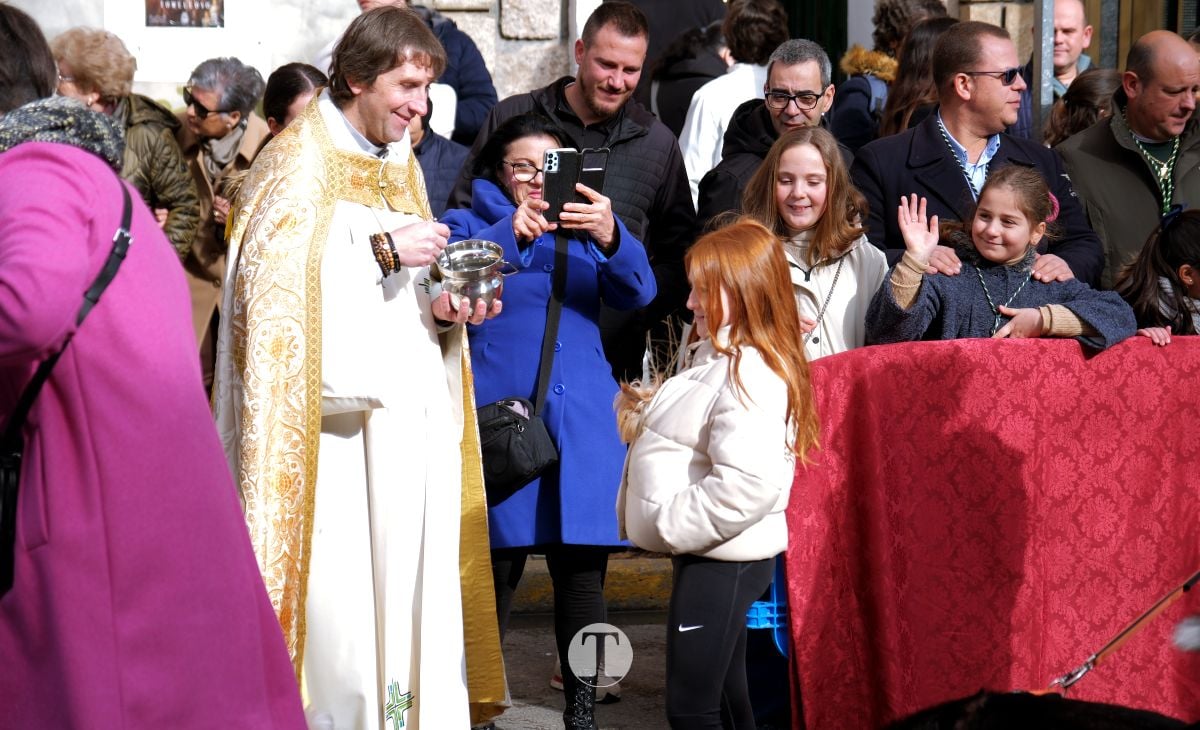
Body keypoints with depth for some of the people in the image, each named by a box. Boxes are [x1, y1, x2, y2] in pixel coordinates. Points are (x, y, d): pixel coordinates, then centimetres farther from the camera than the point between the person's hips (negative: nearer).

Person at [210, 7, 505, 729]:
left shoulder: (403, 165, 18)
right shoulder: (299, 162, -5)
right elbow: (268, 279, -17)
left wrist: (445, 307, 2)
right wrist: (381, 251, -17)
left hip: (409, 418, 7)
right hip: (333, 424, -7)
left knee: (412, 583, 4)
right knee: (340, 594, -10)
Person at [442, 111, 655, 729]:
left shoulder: (583, 227, 17)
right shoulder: (468, 225, 9)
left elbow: (637, 293, 0)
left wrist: (610, 239, -21)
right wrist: (510, 235, -28)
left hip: (582, 423, 3)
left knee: (582, 569, 1)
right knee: (497, 567, -6)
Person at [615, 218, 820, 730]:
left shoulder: (751, 376, -20)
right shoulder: (716, 358, 14)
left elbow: (746, 484, -31)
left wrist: (673, 524, -22)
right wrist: (645, 420, 9)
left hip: (721, 560, -11)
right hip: (709, 555, 11)